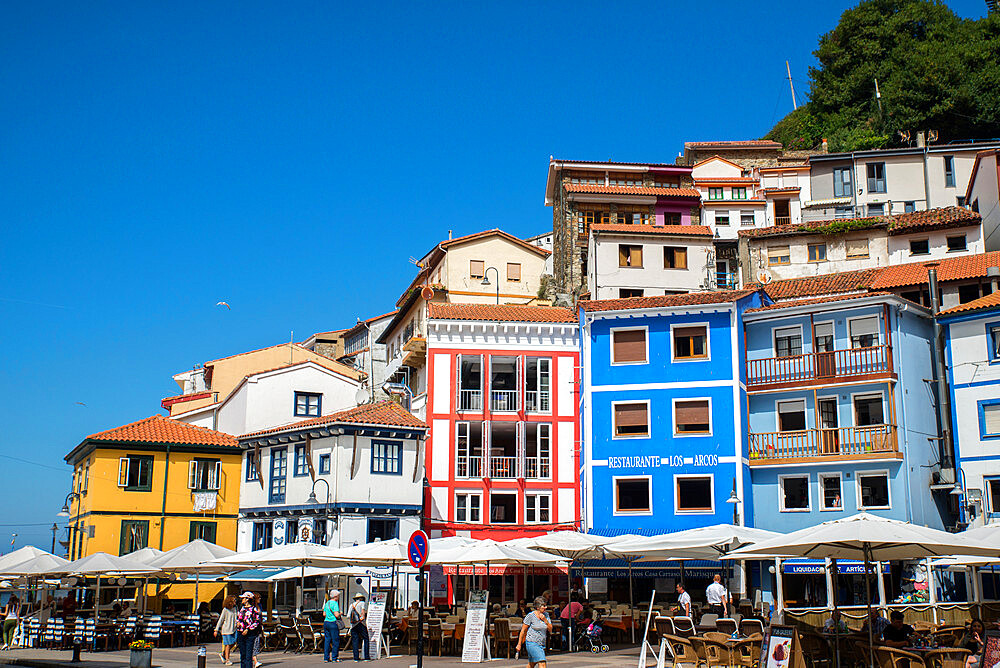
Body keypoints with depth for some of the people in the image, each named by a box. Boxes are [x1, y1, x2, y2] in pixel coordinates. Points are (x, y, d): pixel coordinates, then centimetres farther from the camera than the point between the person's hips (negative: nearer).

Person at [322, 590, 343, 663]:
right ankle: (334, 658, 2)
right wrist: (340, 614, 1)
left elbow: (324, 614, 16)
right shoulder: (335, 603, -11)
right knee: (335, 641, 0)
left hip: (326, 622, 8)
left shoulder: (327, 603, 12)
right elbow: (336, 615, -19)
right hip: (333, 623, -8)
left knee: (327, 640, 8)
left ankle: (326, 658, 8)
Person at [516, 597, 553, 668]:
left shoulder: (546, 615, 7)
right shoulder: (531, 616, -9)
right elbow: (523, 631, -3)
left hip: (542, 644, 6)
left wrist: (545, 620, -10)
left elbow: (550, 630, 5)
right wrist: (519, 644, -2)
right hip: (532, 643, -6)